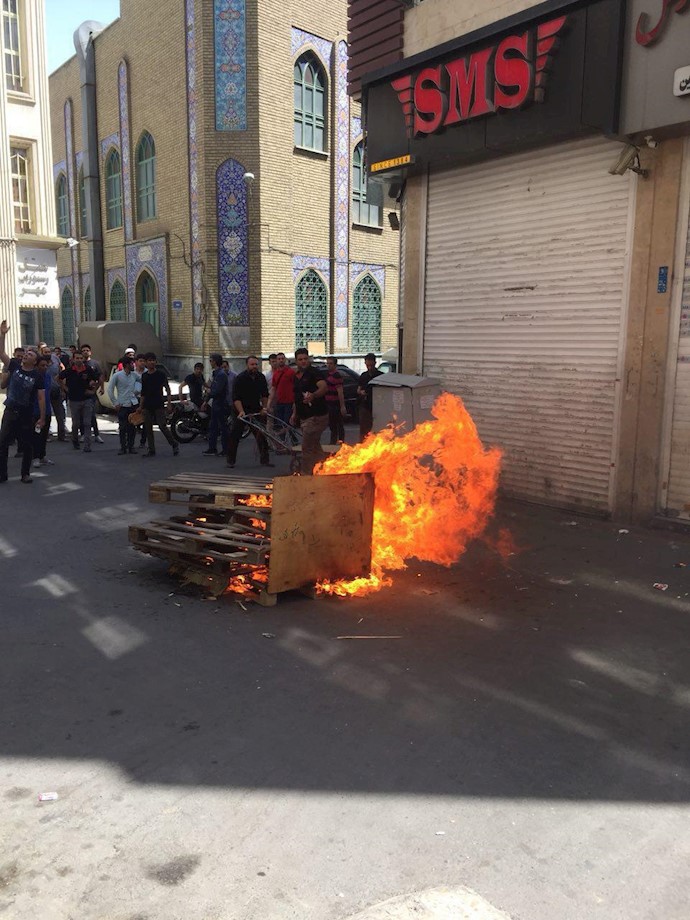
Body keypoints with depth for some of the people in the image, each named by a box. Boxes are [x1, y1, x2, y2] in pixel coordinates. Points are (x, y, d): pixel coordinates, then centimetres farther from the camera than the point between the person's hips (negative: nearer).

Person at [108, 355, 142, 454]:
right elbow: (110, 390, -5)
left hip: (133, 404, 4)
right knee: (123, 428, -1)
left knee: (132, 427, 6)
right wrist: (115, 403, -7)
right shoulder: (117, 375, -6)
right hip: (122, 405, -4)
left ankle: (131, 446, 16)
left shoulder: (134, 375, 7)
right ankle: (123, 448, 8)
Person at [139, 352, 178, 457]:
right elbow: (143, 393, 16)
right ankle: (151, 450, 11)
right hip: (147, 407, 5)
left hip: (158, 405, -5)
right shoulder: (144, 376, 10)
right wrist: (141, 406, 13)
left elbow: (167, 389, -3)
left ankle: (174, 445, 8)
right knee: (148, 428, 4)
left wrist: (169, 403, -11)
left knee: (162, 426, -9)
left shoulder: (160, 374, -2)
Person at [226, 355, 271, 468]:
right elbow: (236, 398, -19)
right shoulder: (240, 378, -14)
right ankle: (231, 460, 6)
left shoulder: (261, 377, 2)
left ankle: (264, 460, 8)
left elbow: (265, 395, 13)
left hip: (256, 410, 4)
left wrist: (264, 408, 1)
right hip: (241, 410, -4)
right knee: (235, 435, -3)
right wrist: (241, 412, -31)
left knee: (261, 434, 2)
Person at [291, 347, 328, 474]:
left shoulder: (313, 373, -10)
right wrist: (294, 413, 21)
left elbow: (324, 387, -29)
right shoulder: (296, 376, 16)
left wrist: (313, 395, -46)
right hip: (305, 418, 9)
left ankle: (306, 475, 1)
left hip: (315, 416, -9)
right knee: (315, 448, 12)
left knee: (307, 449, -7)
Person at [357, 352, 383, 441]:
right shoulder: (363, 376, 12)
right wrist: (361, 392, -5)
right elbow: (358, 390, 17)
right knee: (363, 431, 6)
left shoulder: (381, 375, 0)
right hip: (365, 406, 3)